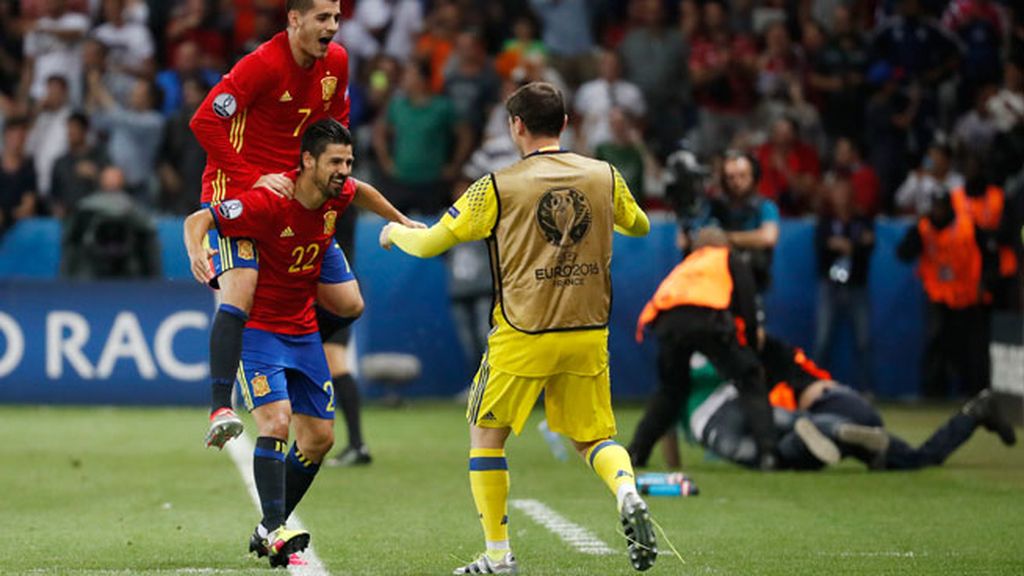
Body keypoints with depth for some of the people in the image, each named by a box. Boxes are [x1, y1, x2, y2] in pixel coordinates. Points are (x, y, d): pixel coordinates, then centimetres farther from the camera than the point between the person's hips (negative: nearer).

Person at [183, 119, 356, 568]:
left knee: (319, 438, 6)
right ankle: (273, 529, -23)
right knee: (276, 422, -24)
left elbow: (359, 190, 21)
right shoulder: (270, 202, -24)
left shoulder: (338, 195, -4)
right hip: (258, 328, -7)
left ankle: (269, 532, 18)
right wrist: (197, 252, -44)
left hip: (303, 332, 7)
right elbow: (197, 220, -25)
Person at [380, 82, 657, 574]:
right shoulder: (604, 176, 3)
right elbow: (639, 225, 23)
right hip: (588, 333, 3)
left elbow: (430, 243, 0)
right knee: (593, 436, 15)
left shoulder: (498, 187, -7)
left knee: (485, 435, 13)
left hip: (523, 336, -3)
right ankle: (627, 494, -18)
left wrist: (394, 233, 22)